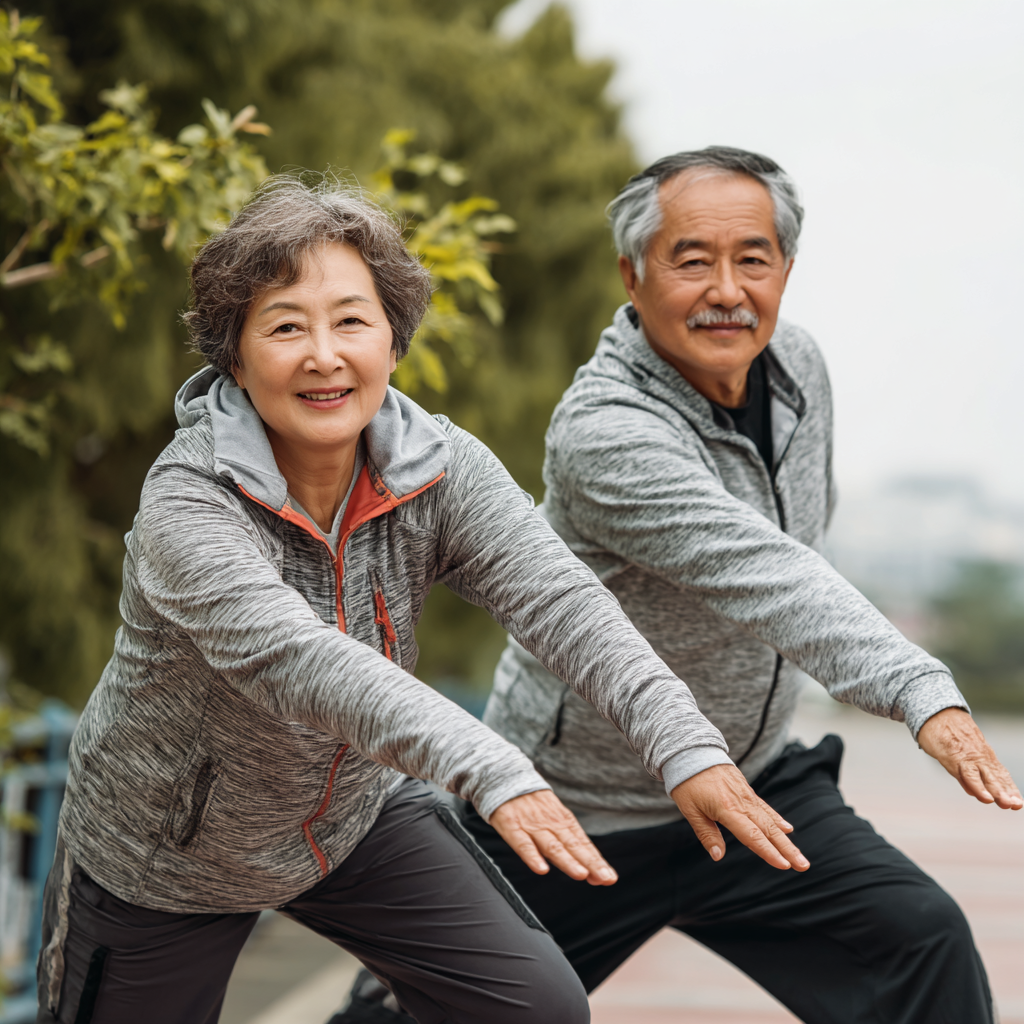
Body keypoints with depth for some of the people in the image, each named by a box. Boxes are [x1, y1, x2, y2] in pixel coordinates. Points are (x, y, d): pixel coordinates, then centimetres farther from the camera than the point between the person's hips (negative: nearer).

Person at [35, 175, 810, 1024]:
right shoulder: (187, 505, -31)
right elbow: (289, 654, -48)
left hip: (356, 812, 4)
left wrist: (685, 744, -49)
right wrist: (493, 773, -62)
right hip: (163, 851, -3)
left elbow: (560, 600, -31)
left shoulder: (440, 469, -17)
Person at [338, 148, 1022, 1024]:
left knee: (922, 942, -10)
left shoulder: (796, 365, -4)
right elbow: (759, 573, -43)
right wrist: (921, 690, -54)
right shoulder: (602, 434, -30)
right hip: (577, 814, -5)